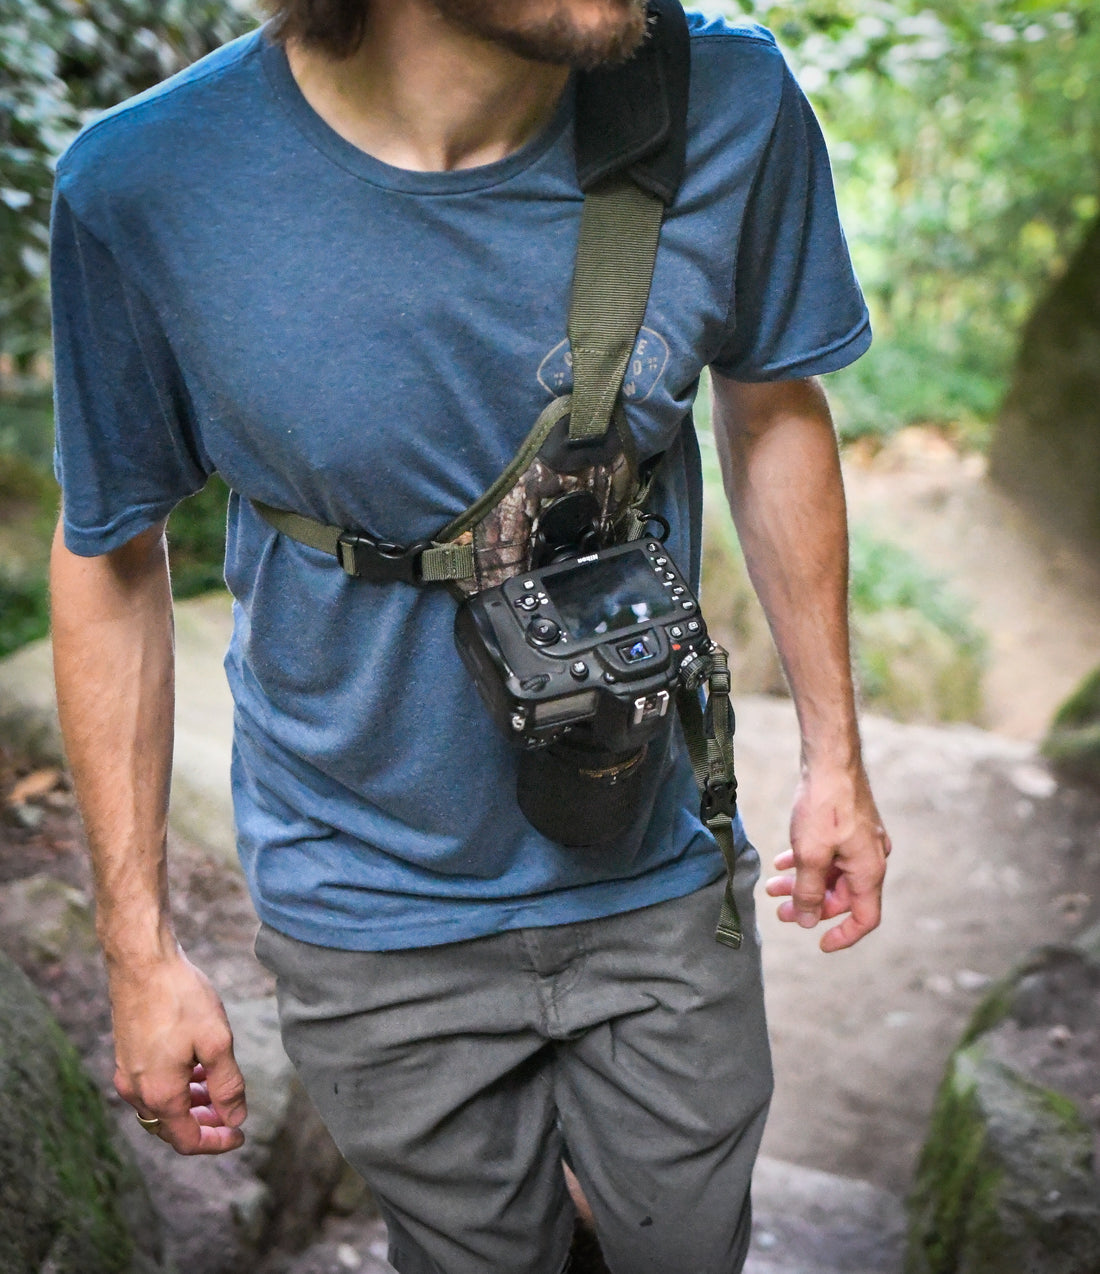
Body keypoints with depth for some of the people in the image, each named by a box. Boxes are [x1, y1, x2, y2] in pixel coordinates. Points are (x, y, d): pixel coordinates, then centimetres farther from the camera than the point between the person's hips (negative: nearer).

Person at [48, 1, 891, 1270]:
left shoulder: (726, 106, -17)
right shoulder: (145, 189, -22)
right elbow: (108, 561, -8)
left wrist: (833, 753, 6)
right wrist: (139, 946, -3)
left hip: (660, 875, 2)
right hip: (378, 917, -1)